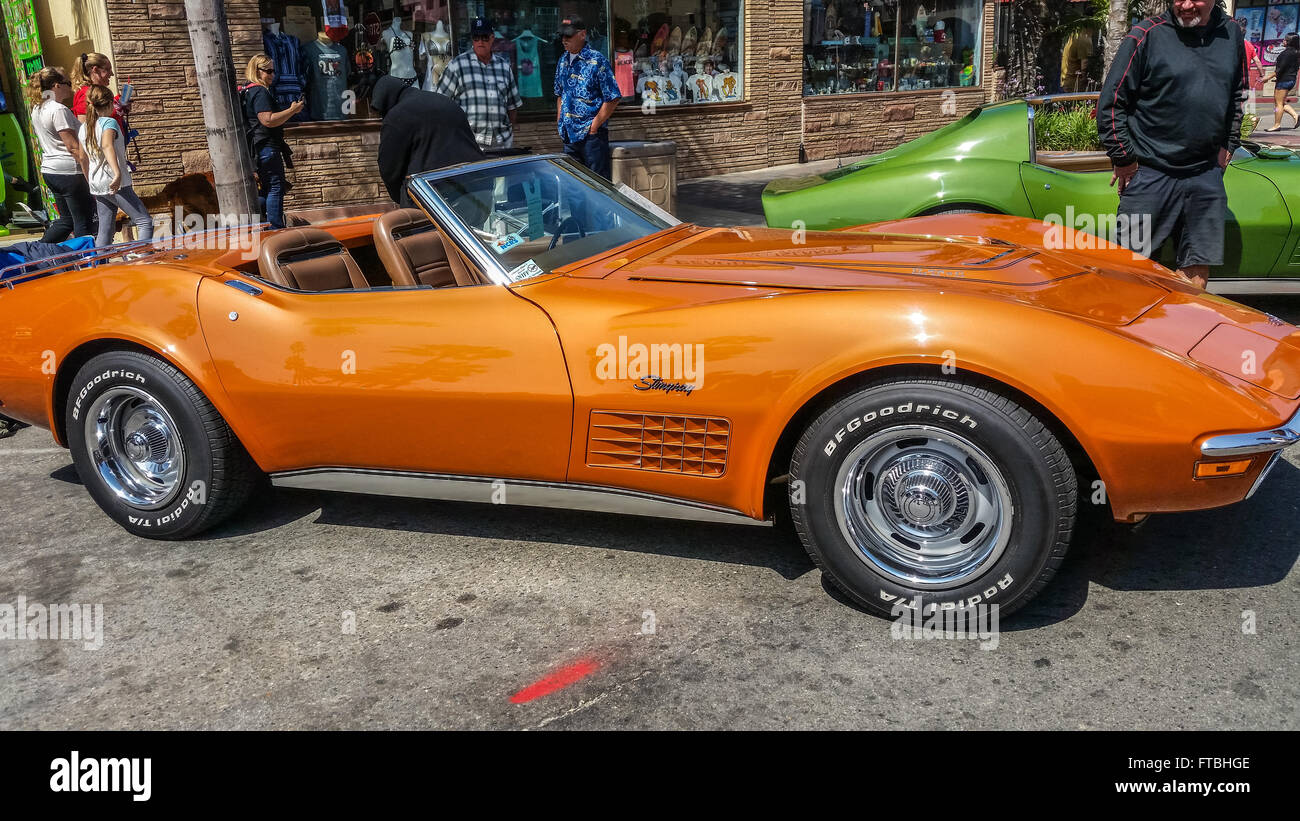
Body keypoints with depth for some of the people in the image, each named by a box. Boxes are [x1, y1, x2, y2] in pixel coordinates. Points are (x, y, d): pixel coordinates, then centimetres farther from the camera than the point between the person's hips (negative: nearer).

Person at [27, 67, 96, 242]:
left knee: (67, 220, 18)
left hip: (48, 170, 9)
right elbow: (73, 147, -18)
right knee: (84, 222, -2)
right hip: (69, 171, -9)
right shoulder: (59, 110, -15)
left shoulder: (37, 109, 14)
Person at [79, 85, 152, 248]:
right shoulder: (109, 122, -8)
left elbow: (83, 158, 19)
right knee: (145, 222, -6)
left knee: (105, 231, 10)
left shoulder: (83, 128, 14)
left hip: (96, 185, 8)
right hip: (117, 185, -8)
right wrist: (117, 173, -39)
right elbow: (107, 145, -27)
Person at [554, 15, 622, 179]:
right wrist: (560, 122, 11)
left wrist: (594, 126, -13)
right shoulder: (563, 61, 12)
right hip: (569, 135, 7)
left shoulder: (596, 61, -9)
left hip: (592, 135, -7)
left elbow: (613, 99, -12)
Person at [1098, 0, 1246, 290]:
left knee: (1198, 266, 8)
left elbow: (1237, 95, 22)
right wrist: (1123, 159, -8)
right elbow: (1110, 102, -6)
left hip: (1207, 175, 5)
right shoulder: (1147, 35, -7)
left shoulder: (1231, 33, 9)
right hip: (1149, 173, -5)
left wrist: (1228, 146, 15)